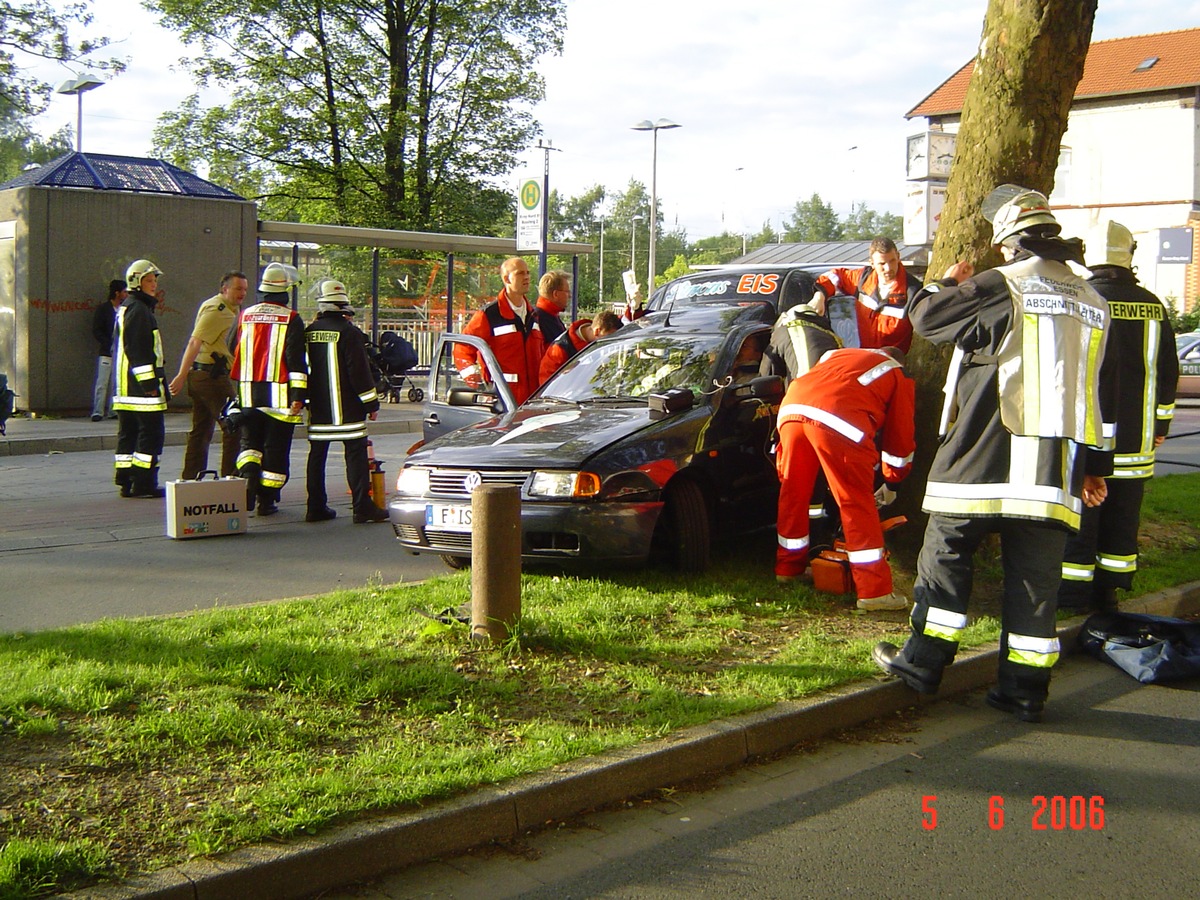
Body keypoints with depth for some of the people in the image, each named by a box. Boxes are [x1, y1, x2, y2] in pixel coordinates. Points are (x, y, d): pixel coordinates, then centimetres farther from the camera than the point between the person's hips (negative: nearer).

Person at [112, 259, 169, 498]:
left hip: (125, 386, 11)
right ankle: (144, 483, -6)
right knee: (152, 432, -7)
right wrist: (150, 382, -21)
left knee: (128, 432, 12)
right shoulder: (138, 309, -12)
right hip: (140, 386, -11)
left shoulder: (125, 308, 21)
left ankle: (126, 482, 15)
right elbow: (137, 350, -20)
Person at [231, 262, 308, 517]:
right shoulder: (291, 319, -7)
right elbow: (296, 360, -13)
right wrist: (299, 395, -13)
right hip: (279, 396, -4)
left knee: (250, 442, 14)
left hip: (249, 393, 4)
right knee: (275, 448, 4)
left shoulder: (245, 316, 8)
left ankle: (247, 477, -12)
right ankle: (266, 500, 7)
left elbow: (233, 355, 17)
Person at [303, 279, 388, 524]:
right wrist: (371, 403, -7)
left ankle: (316, 507, 13)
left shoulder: (310, 332, 6)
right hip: (346, 408, -6)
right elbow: (359, 371, -13)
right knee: (356, 455, -4)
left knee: (317, 455, 11)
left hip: (318, 407, 6)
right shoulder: (348, 332, -12)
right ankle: (362, 508, -8)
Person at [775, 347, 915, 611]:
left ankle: (787, 568, 38)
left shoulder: (837, 354, 39)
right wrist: (892, 482, 41)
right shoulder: (899, 376, 27)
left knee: (793, 493, 21)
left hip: (791, 409, 5)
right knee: (858, 503, 3)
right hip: (837, 420, -5)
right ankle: (874, 591, 5)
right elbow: (900, 435, 27)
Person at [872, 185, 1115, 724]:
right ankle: (1025, 689, 10)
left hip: (987, 456, -5)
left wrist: (949, 283, 23)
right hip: (1055, 467, 5)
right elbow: (1098, 392, 18)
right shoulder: (1091, 301, 14)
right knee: (1034, 577, 7)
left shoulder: (1002, 286, -7)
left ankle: (923, 662, 12)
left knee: (945, 556, 7)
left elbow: (926, 317, 2)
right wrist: (1094, 466, 24)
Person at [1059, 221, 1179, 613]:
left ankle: (1073, 593, 5)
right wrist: (1161, 424, 20)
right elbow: (1168, 371, 11)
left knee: (1080, 513, 2)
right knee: (1122, 518, 11)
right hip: (1135, 440, 4)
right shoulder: (1153, 306, 4)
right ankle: (1108, 592, 17)